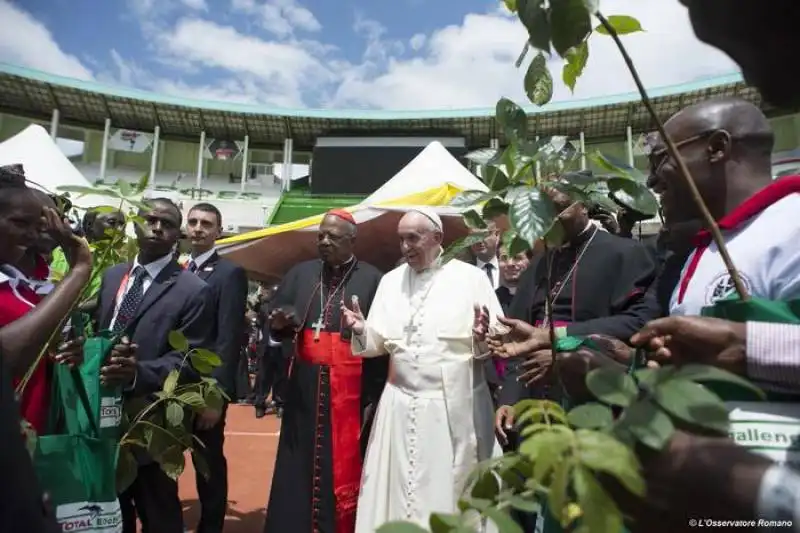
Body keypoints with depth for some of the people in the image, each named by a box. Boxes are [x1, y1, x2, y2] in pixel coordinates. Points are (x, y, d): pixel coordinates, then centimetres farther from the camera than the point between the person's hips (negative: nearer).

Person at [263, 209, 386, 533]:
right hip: (304, 387, 4)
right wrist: (279, 323, -15)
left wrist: (373, 396, -10)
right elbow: (275, 323, 8)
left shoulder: (372, 280, -5)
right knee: (298, 466, 12)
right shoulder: (300, 274, 7)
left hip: (350, 389, -3)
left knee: (342, 466, 7)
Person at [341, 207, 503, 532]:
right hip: (401, 405, 3)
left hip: (456, 405, -3)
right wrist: (361, 331, -13)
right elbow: (378, 344, 7)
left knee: (452, 487, 11)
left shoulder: (471, 277, -4)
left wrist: (482, 338, -26)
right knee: (398, 488, 13)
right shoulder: (390, 281, 7)